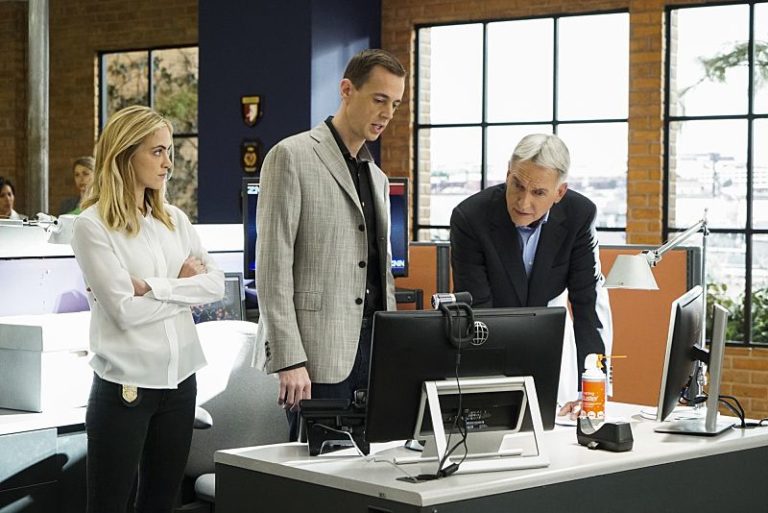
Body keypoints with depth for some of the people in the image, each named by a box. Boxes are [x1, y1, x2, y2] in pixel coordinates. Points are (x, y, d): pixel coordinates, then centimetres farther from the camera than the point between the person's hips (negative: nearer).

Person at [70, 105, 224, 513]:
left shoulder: (175, 220, 9)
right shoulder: (92, 225, -9)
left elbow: (216, 283, -1)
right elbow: (126, 310, -17)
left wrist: (154, 287, -13)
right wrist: (186, 285, -5)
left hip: (179, 380, 6)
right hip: (125, 386, -6)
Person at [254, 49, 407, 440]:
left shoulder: (377, 177, 19)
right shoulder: (292, 157, -5)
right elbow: (273, 266, -11)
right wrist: (289, 359, -17)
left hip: (372, 348, 7)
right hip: (319, 353, -7)